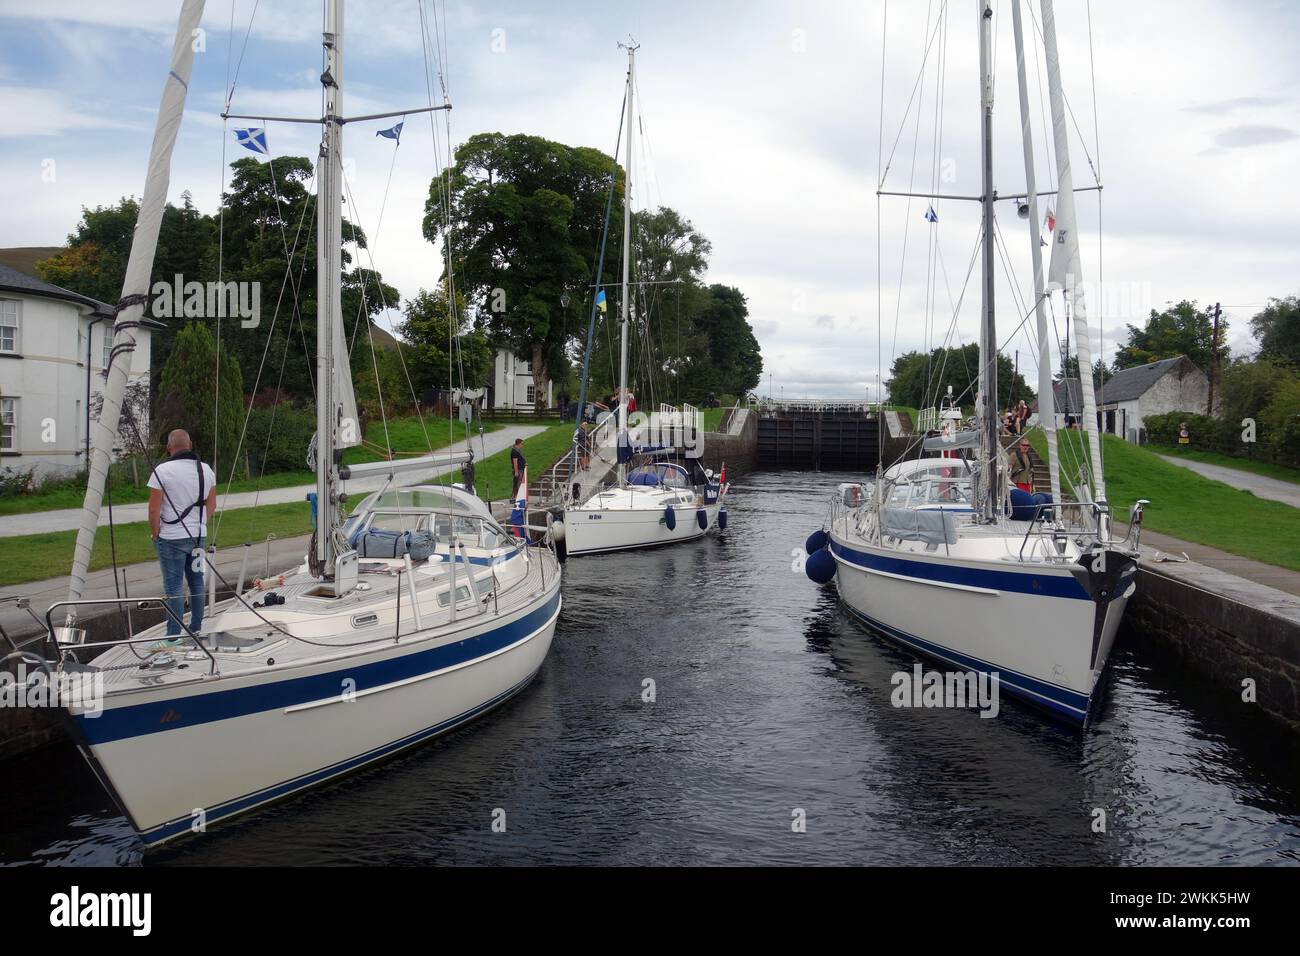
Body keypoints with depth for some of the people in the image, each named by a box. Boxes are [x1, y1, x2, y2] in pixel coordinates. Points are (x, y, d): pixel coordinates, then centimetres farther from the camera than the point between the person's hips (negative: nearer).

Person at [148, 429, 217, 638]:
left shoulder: (162, 470, -12)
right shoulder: (206, 470, 4)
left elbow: (154, 509, -13)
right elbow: (211, 505, 11)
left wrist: (155, 534, -1)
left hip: (171, 538, -5)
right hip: (199, 537, 5)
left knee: (174, 587, 0)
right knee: (196, 582, 14)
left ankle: (174, 636, 4)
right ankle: (196, 630, 22)